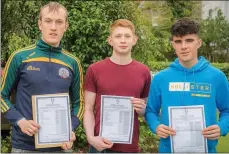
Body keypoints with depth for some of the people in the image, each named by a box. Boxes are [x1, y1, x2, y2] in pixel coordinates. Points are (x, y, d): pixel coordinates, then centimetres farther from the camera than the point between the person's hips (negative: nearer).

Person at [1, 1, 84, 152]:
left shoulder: (73, 63, 3)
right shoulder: (20, 57, -3)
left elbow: (79, 103, 9)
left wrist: (71, 129, -6)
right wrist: (20, 121, -12)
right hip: (25, 144, -2)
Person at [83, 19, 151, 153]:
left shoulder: (144, 72, 2)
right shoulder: (94, 70, -3)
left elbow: (145, 110, 12)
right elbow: (88, 109, 0)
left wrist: (142, 109, -9)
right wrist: (91, 137, -13)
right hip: (102, 145, -2)